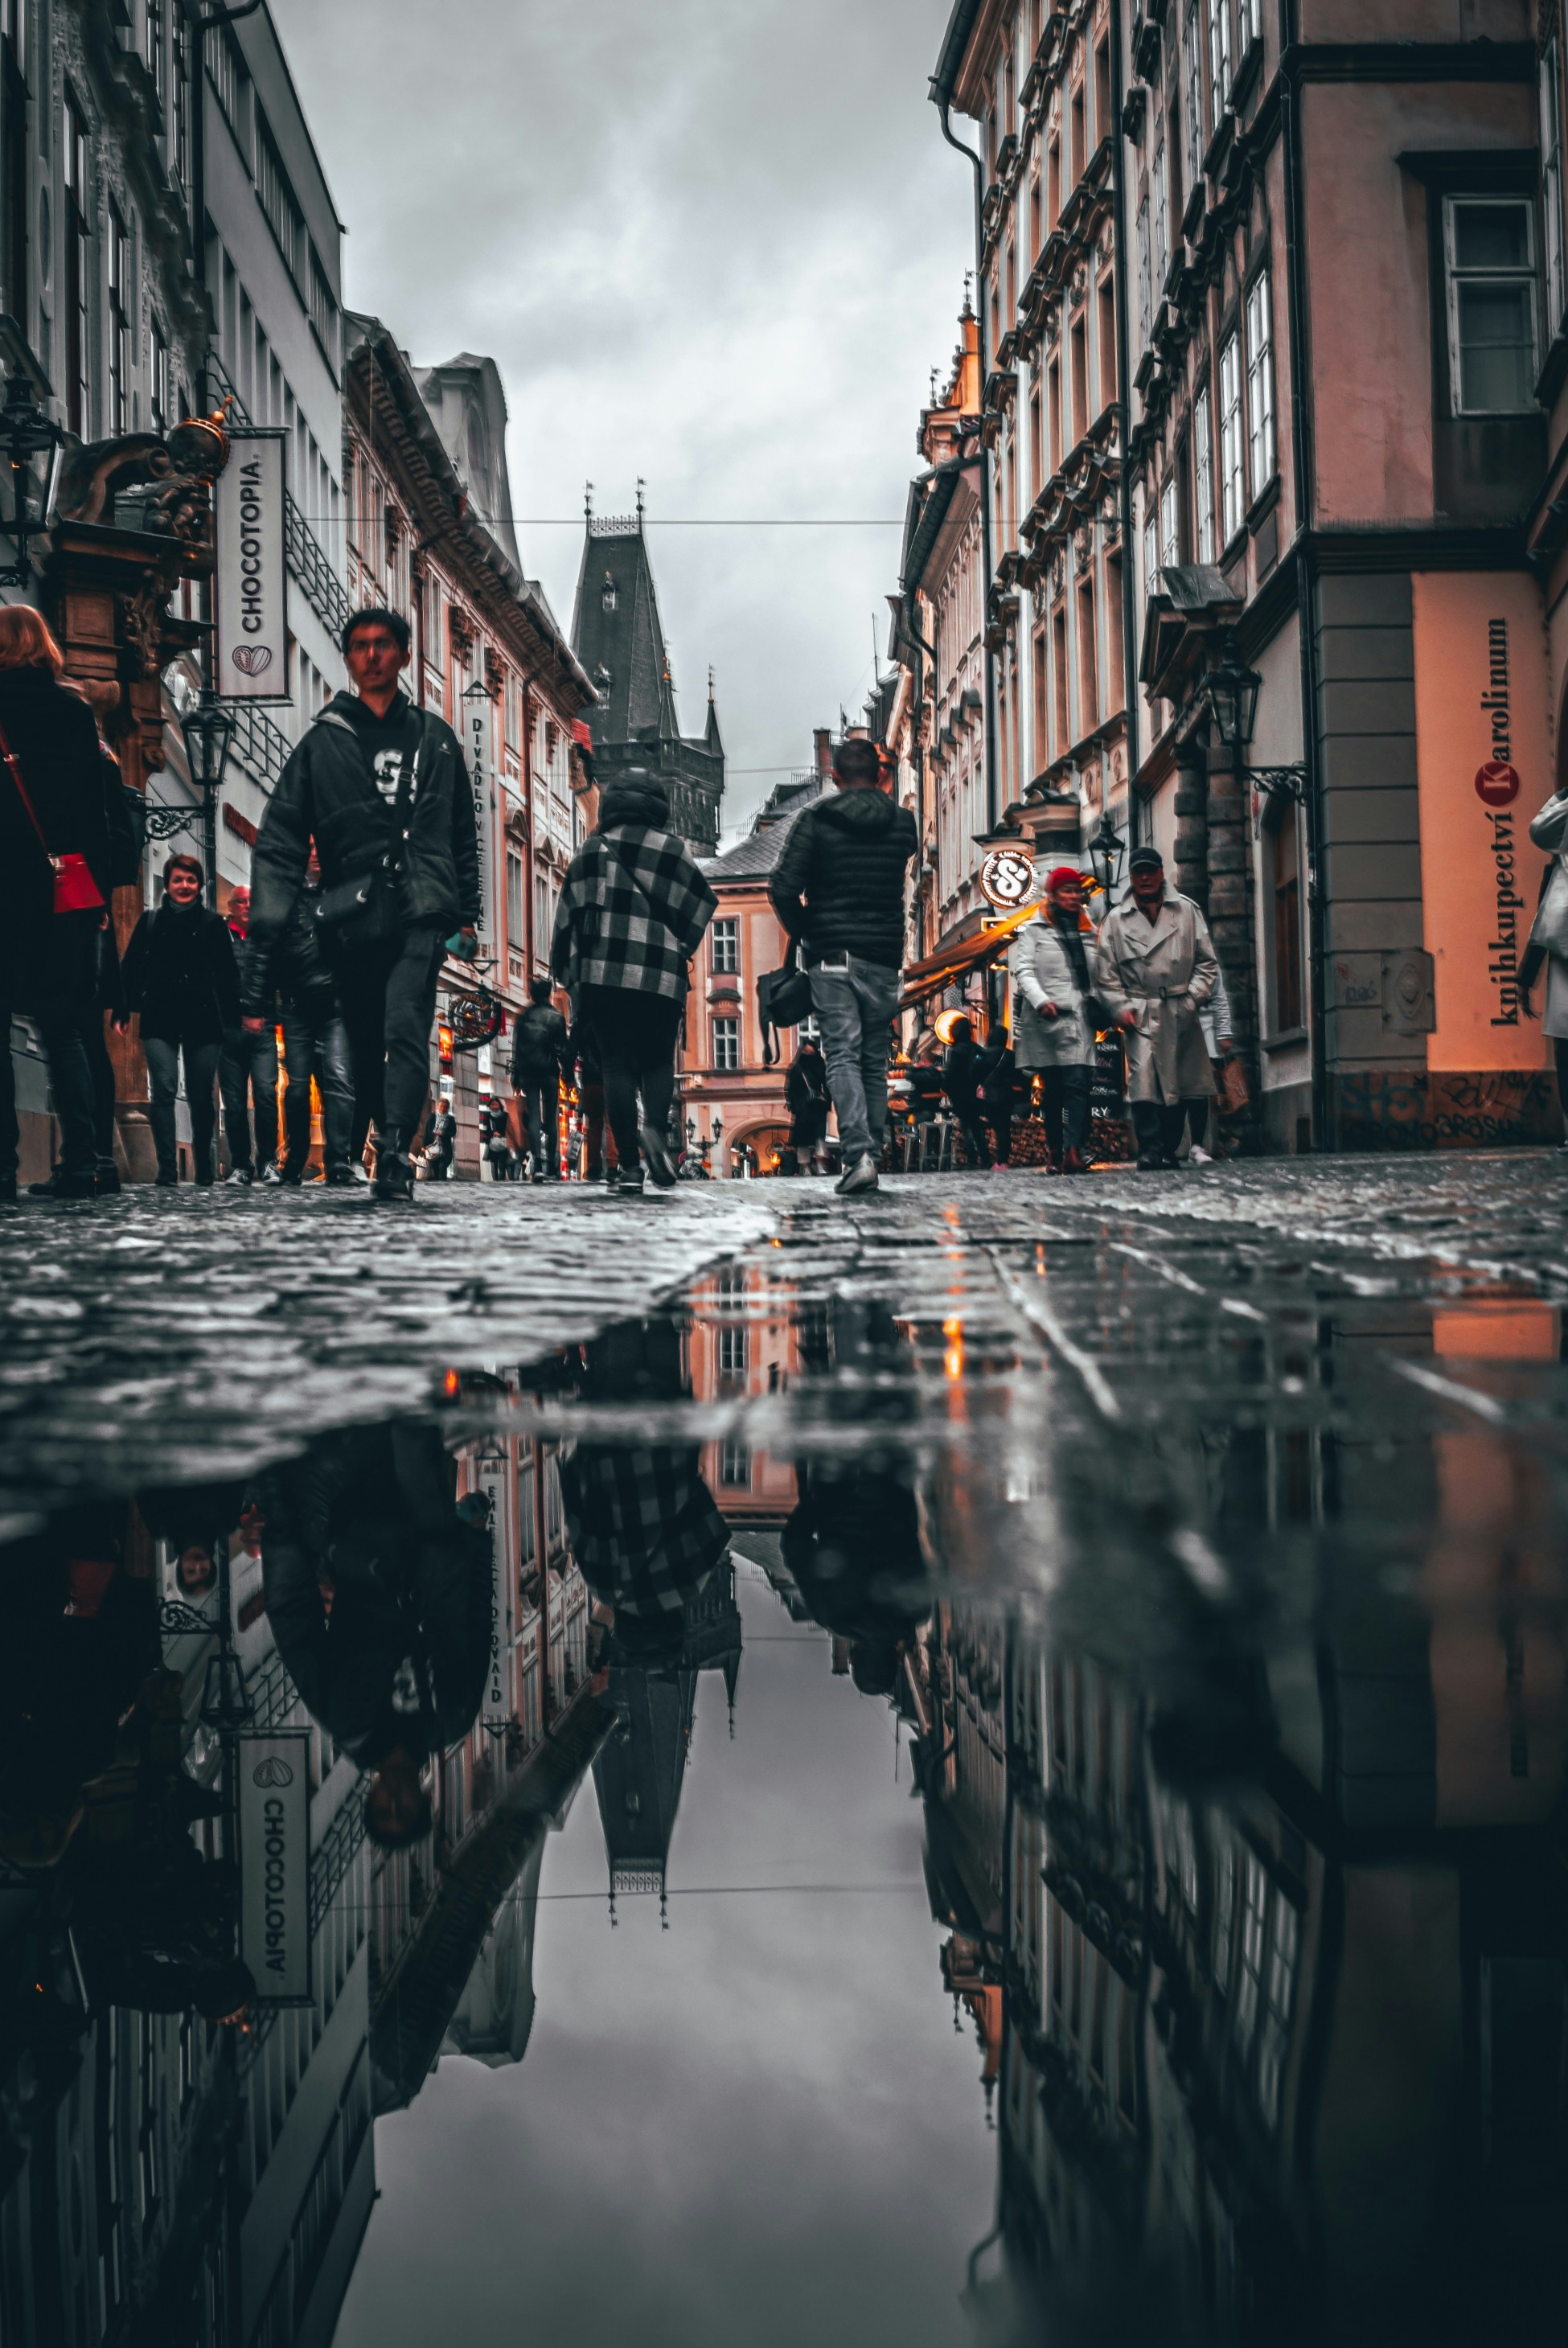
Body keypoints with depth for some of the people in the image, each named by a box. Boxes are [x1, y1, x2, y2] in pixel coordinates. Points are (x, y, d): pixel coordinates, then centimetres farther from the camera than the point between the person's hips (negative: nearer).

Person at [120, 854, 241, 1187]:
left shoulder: (213, 923, 7)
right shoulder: (150, 921, 9)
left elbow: (228, 973, 5)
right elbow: (132, 968, 8)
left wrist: (233, 1018, -1)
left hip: (202, 1019, 0)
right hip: (160, 1020, 0)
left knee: (201, 1096, 5)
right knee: (164, 1090, -12)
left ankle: (204, 1171, 18)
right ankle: (167, 1171, -13)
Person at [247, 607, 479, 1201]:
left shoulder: (434, 738, 16)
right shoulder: (323, 741, 12)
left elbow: (463, 836, 18)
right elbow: (280, 836, 5)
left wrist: (466, 915, 11)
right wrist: (271, 913, -9)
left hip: (421, 912, -1)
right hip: (351, 918, 2)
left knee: (405, 1028, -19)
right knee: (365, 1046, 5)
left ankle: (393, 1153, -27)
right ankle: (396, 1153, 19)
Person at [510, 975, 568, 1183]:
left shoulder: (523, 1017, 5)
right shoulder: (556, 1017, 0)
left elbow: (515, 1050, 4)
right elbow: (562, 1049, -3)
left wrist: (515, 1080, 6)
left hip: (527, 1072, 1)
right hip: (549, 1072, -1)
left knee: (533, 1118, -1)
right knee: (551, 1119, 4)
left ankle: (538, 1166, -14)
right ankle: (552, 1167, 1)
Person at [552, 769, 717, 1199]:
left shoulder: (591, 851, 7)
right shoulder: (676, 852, 6)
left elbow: (568, 915, 3)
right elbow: (701, 906, 5)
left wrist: (572, 972, 8)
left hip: (604, 973, 0)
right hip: (662, 977, 0)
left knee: (617, 1066, 1)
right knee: (659, 1060, 10)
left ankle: (630, 1166, -6)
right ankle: (656, 1128, -19)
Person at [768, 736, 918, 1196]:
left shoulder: (815, 819, -3)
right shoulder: (902, 823, 6)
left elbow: (783, 888, -10)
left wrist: (804, 934, 5)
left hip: (831, 957, -3)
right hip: (884, 959, 3)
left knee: (842, 1056, -6)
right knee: (875, 1061, 11)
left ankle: (858, 1154, -22)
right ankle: (871, 1154, 11)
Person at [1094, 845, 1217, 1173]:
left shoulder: (1187, 911, 9)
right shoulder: (1116, 919, 7)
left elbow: (1207, 961, 10)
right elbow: (1105, 971, 7)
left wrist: (1193, 998, -2)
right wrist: (1120, 1007, -4)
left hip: (1181, 1012, 2)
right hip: (1140, 1014, -2)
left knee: (1180, 1082, 5)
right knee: (1143, 1080, -17)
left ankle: (1169, 1150, 16)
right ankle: (1149, 1151, -15)